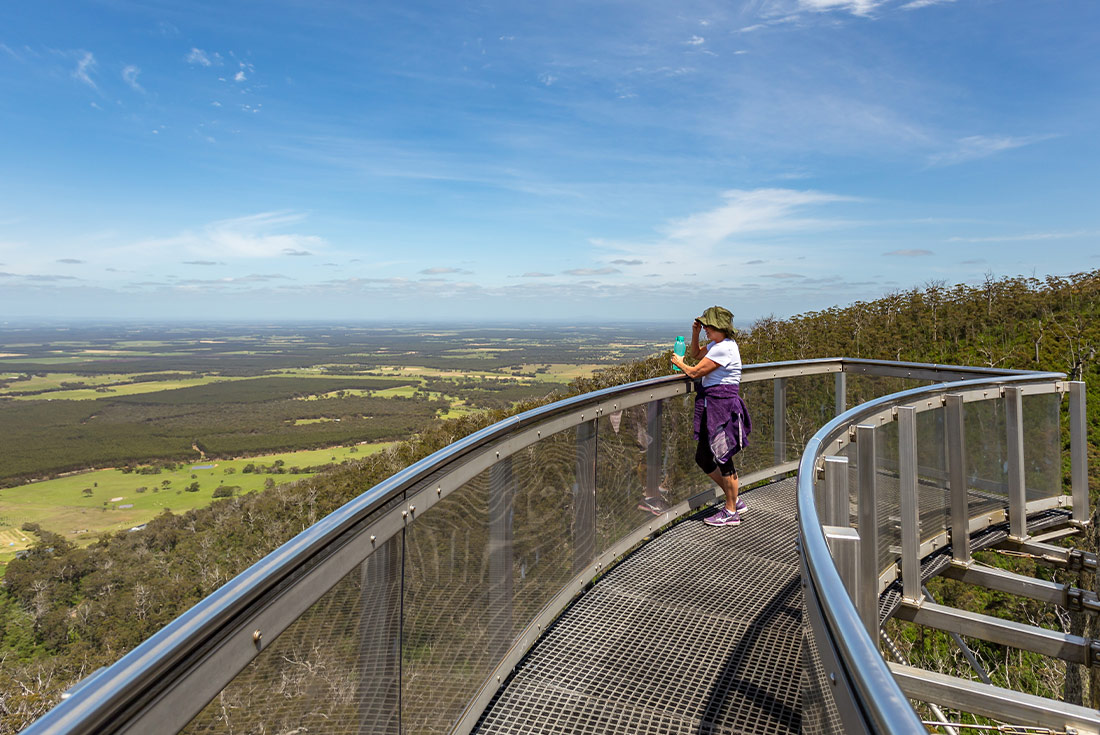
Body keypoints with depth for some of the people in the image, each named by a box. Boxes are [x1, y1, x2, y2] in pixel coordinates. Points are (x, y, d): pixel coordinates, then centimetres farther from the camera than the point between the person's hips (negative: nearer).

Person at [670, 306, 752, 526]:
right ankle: (735, 501, 26)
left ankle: (731, 511, 13)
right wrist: (695, 333, 16)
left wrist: (679, 363, 5)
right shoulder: (717, 345, 15)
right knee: (703, 458, 13)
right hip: (713, 408, 11)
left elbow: (694, 372, -15)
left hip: (723, 406, -11)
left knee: (723, 458, -1)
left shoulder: (724, 348, -17)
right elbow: (696, 353, 34)